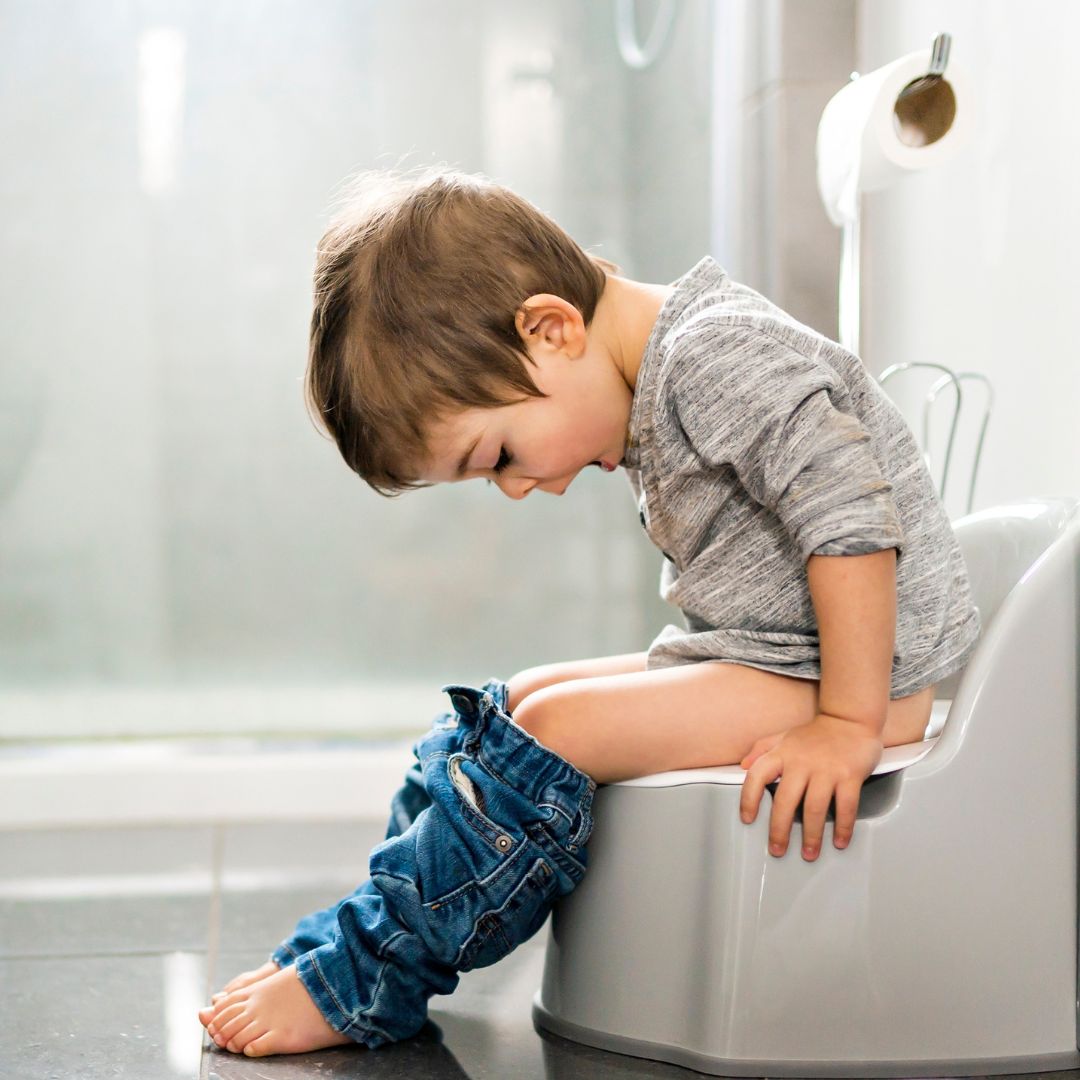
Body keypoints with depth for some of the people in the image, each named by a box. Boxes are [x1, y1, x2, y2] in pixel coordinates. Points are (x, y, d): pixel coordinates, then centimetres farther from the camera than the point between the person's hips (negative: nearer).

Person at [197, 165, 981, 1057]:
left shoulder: (721, 355, -20)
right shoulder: (650, 391, 11)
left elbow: (854, 524, -26)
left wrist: (848, 725, -26)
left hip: (861, 675, -10)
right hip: (760, 655, 10)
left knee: (555, 732, -20)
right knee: (513, 702, 6)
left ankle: (354, 983, -12)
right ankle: (346, 940, 5)